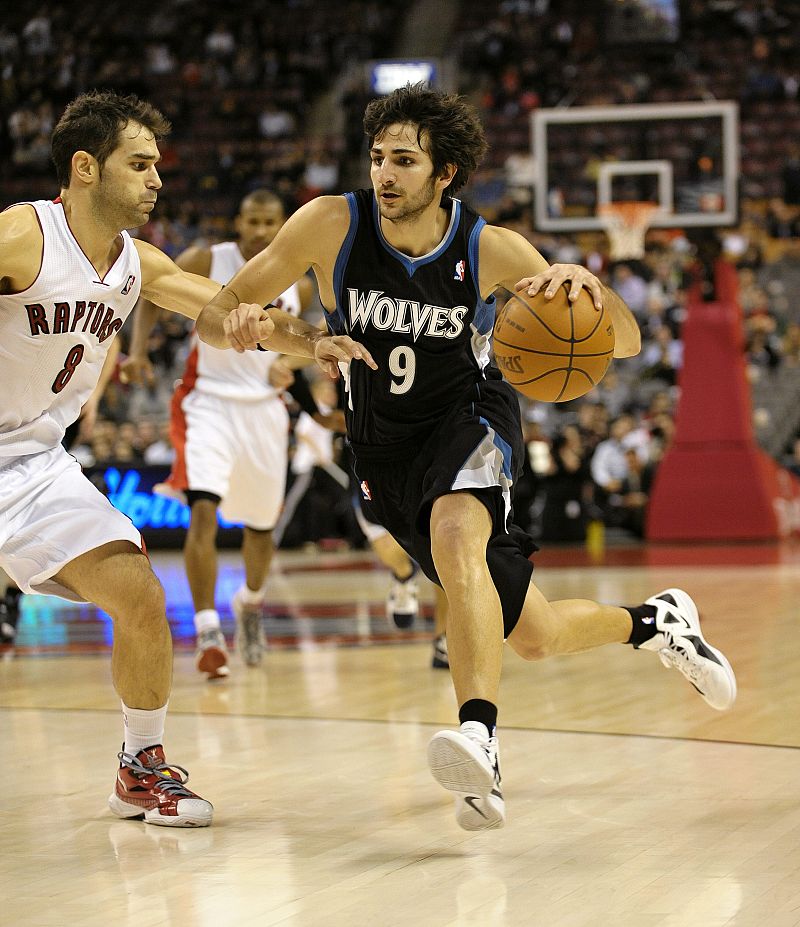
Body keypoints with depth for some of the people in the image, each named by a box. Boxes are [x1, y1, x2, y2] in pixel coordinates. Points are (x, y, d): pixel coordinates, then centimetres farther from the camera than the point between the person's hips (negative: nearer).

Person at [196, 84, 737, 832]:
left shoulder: (491, 250, -18)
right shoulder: (331, 226, -18)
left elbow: (624, 344, -13)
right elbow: (211, 314, -14)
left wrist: (585, 284, -36)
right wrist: (240, 320, -39)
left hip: (470, 419, -2)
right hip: (385, 449, 2)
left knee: (456, 538, -39)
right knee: (531, 637, 6)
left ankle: (479, 742, -49)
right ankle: (654, 621, 36)